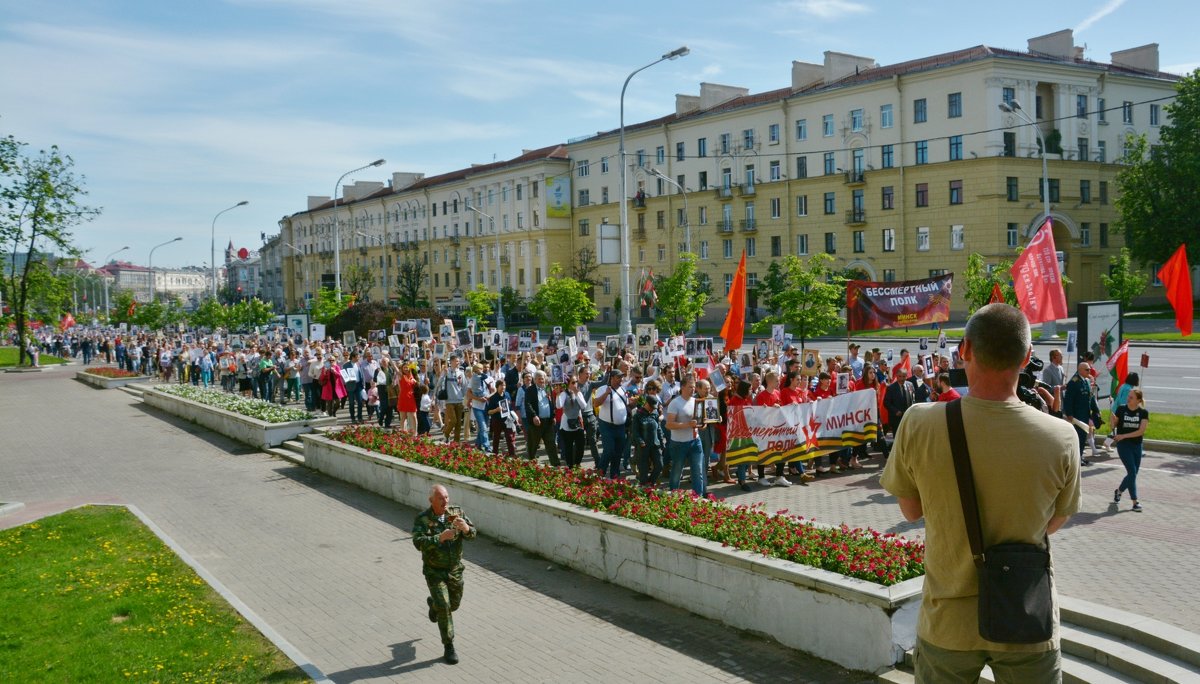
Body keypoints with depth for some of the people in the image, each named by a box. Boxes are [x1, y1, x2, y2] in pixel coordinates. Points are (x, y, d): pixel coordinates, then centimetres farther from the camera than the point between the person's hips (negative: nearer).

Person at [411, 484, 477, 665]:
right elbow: (418, 542, -27)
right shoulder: (423, 519, -15)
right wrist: (440, 538, -40)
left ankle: (433, 603, 53)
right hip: (434, 571, -4)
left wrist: (465, 528, -33)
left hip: (455, 570, 4)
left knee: (454, 604, 19)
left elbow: (472, 534, -10)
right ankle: (448, 647, 5)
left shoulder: (457, 512, -6)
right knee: (444, 607, -9)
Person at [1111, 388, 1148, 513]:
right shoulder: (1121, 409, -5)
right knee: (1132, 472, -10)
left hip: (1137, 445, 3)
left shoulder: (1143, 413, -4)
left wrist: (1124, 436, -18)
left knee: (1133, 474, 10)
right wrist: (1113, 420, -18)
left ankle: (1118, 491, 36)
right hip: (1123, 445, -3)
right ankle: (1135, 502, -3)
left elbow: (1141, 431, -12)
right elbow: (1114, 425, 5)